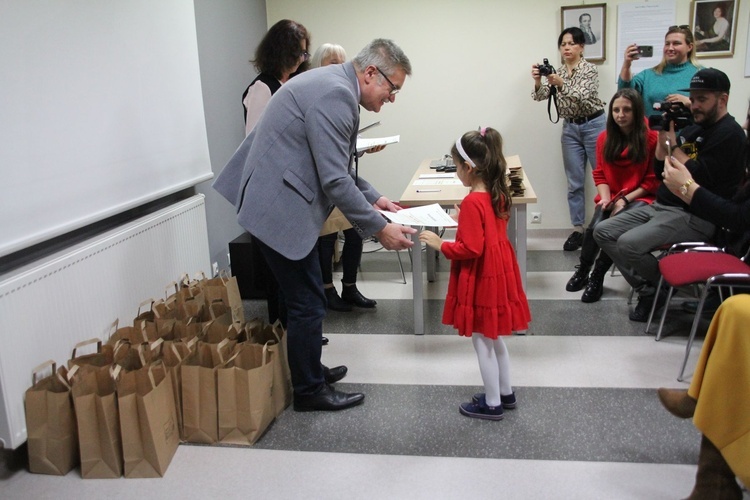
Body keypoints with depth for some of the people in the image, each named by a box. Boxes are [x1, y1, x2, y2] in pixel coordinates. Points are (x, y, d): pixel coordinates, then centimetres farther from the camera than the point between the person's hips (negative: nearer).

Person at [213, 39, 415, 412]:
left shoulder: (333, 85, 13)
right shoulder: (336, 94, -20)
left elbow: (336, 167, 21)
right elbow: (334, 179, -23)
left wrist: (371, 197, 13)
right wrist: (379, 228, -16)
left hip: (281, 200, 11)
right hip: (280, 207, -11)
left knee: (303, 297, 20)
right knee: (307, 303, 1)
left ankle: (307, 370, 36)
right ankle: (309, 391, 16)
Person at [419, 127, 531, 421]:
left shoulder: (473, 202, -23)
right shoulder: (498, 194, 3)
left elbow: (471, 249, -24)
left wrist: (441, 245, -14)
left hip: (481, 279, -9)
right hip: (498, 273, 9)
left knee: (482, 342, 6)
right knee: (494, 337, 22)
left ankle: (492, 404, 19)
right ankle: (505, 393, 35)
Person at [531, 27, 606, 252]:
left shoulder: (589, 69, -7)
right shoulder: (557, 72, 7)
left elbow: (583, 97, -21)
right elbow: (540, 96, -5)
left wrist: (561, 83, -35)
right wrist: (538, 81, -26)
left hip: (593, 125, -4)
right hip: (570, 129, 4)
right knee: (575, 182, 6)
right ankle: (577, 230, 11)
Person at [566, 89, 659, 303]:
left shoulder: (651, 137, -8)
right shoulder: (605, 138, 7)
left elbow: (652, 180, -5)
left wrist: (625, 199, -13)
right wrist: (605, 197, -6)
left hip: (640, 198, -3)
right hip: (611, 198, 3)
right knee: (595, 227, -26)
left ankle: (597, 276, -12)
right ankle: (583, 270, -2)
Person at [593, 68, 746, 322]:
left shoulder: (729, 134, -10)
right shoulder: (692, 128, 16)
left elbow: (699, 177, -21)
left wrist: (673, 143, -12)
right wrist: (663, 136, 2)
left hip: (694, 217, -9)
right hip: (660, 206, 9)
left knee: (629, 243, -27)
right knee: (603, 231, -2)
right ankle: (648, 291, -2)